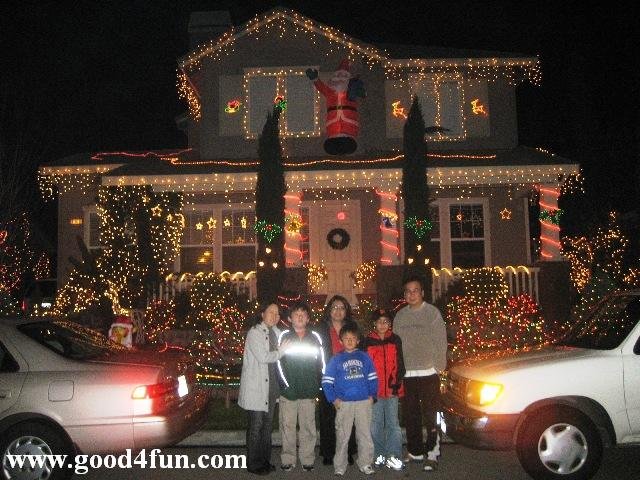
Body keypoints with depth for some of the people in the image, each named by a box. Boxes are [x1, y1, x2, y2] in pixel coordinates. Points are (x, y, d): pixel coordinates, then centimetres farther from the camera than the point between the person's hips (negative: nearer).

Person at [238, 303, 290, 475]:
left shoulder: (275, 332, 10)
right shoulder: (254, 332, -11)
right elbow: (263, 357, -18)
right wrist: (281, 350, -6)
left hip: (270, 386, 7)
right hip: (256, 387, -7)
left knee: (268, 424, 13)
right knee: (256, 425, 0)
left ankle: (265, 460, 24)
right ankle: (253, 464, 11)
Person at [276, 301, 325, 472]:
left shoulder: (315, 337, 5)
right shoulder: (284, 336, 1)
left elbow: (321, 362, 8)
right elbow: (279, 362, -1)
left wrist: (317, 385, 3)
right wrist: (286, 384, -7)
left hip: (309, 390, 1)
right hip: (288, 390, -1)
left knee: (308, 426, 5)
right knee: (287, 426, 3)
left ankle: (307, 459, 15)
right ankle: (288, 460, 14)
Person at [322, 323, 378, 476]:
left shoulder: (365, 358, 7)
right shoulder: (336, 360, 3)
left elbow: (373, 378, 10)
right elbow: (326, 381, 1)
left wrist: (372, 395, 1)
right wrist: (333, 399, -5)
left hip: (364, 402, 1)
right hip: (344, 403, -1)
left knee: (365, 435, 7)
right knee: (342, 436, 4)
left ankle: (366, 464, 18)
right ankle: (339, 466, 13)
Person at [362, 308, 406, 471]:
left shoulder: (395, 340, 6)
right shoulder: (367, 341, 3)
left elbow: (400, 364, 8)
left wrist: (397, 382, -4)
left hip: (392, 388, 0)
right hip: (374, 389, 0)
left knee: (393, 423, 0)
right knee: (376, 424, 6)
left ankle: (393, 456, 6)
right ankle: (380, 455, 17)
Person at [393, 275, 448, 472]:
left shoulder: (432, 312, -3)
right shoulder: (400, 315, 9)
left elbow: (441, 341, -5)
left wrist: (439, 366, -9)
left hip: (428, 373, -4)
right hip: (406, 374, 5)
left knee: (430, 415, -4)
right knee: (410, 416, 11)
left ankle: (432, 453, 4)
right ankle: (415, 451, 23)